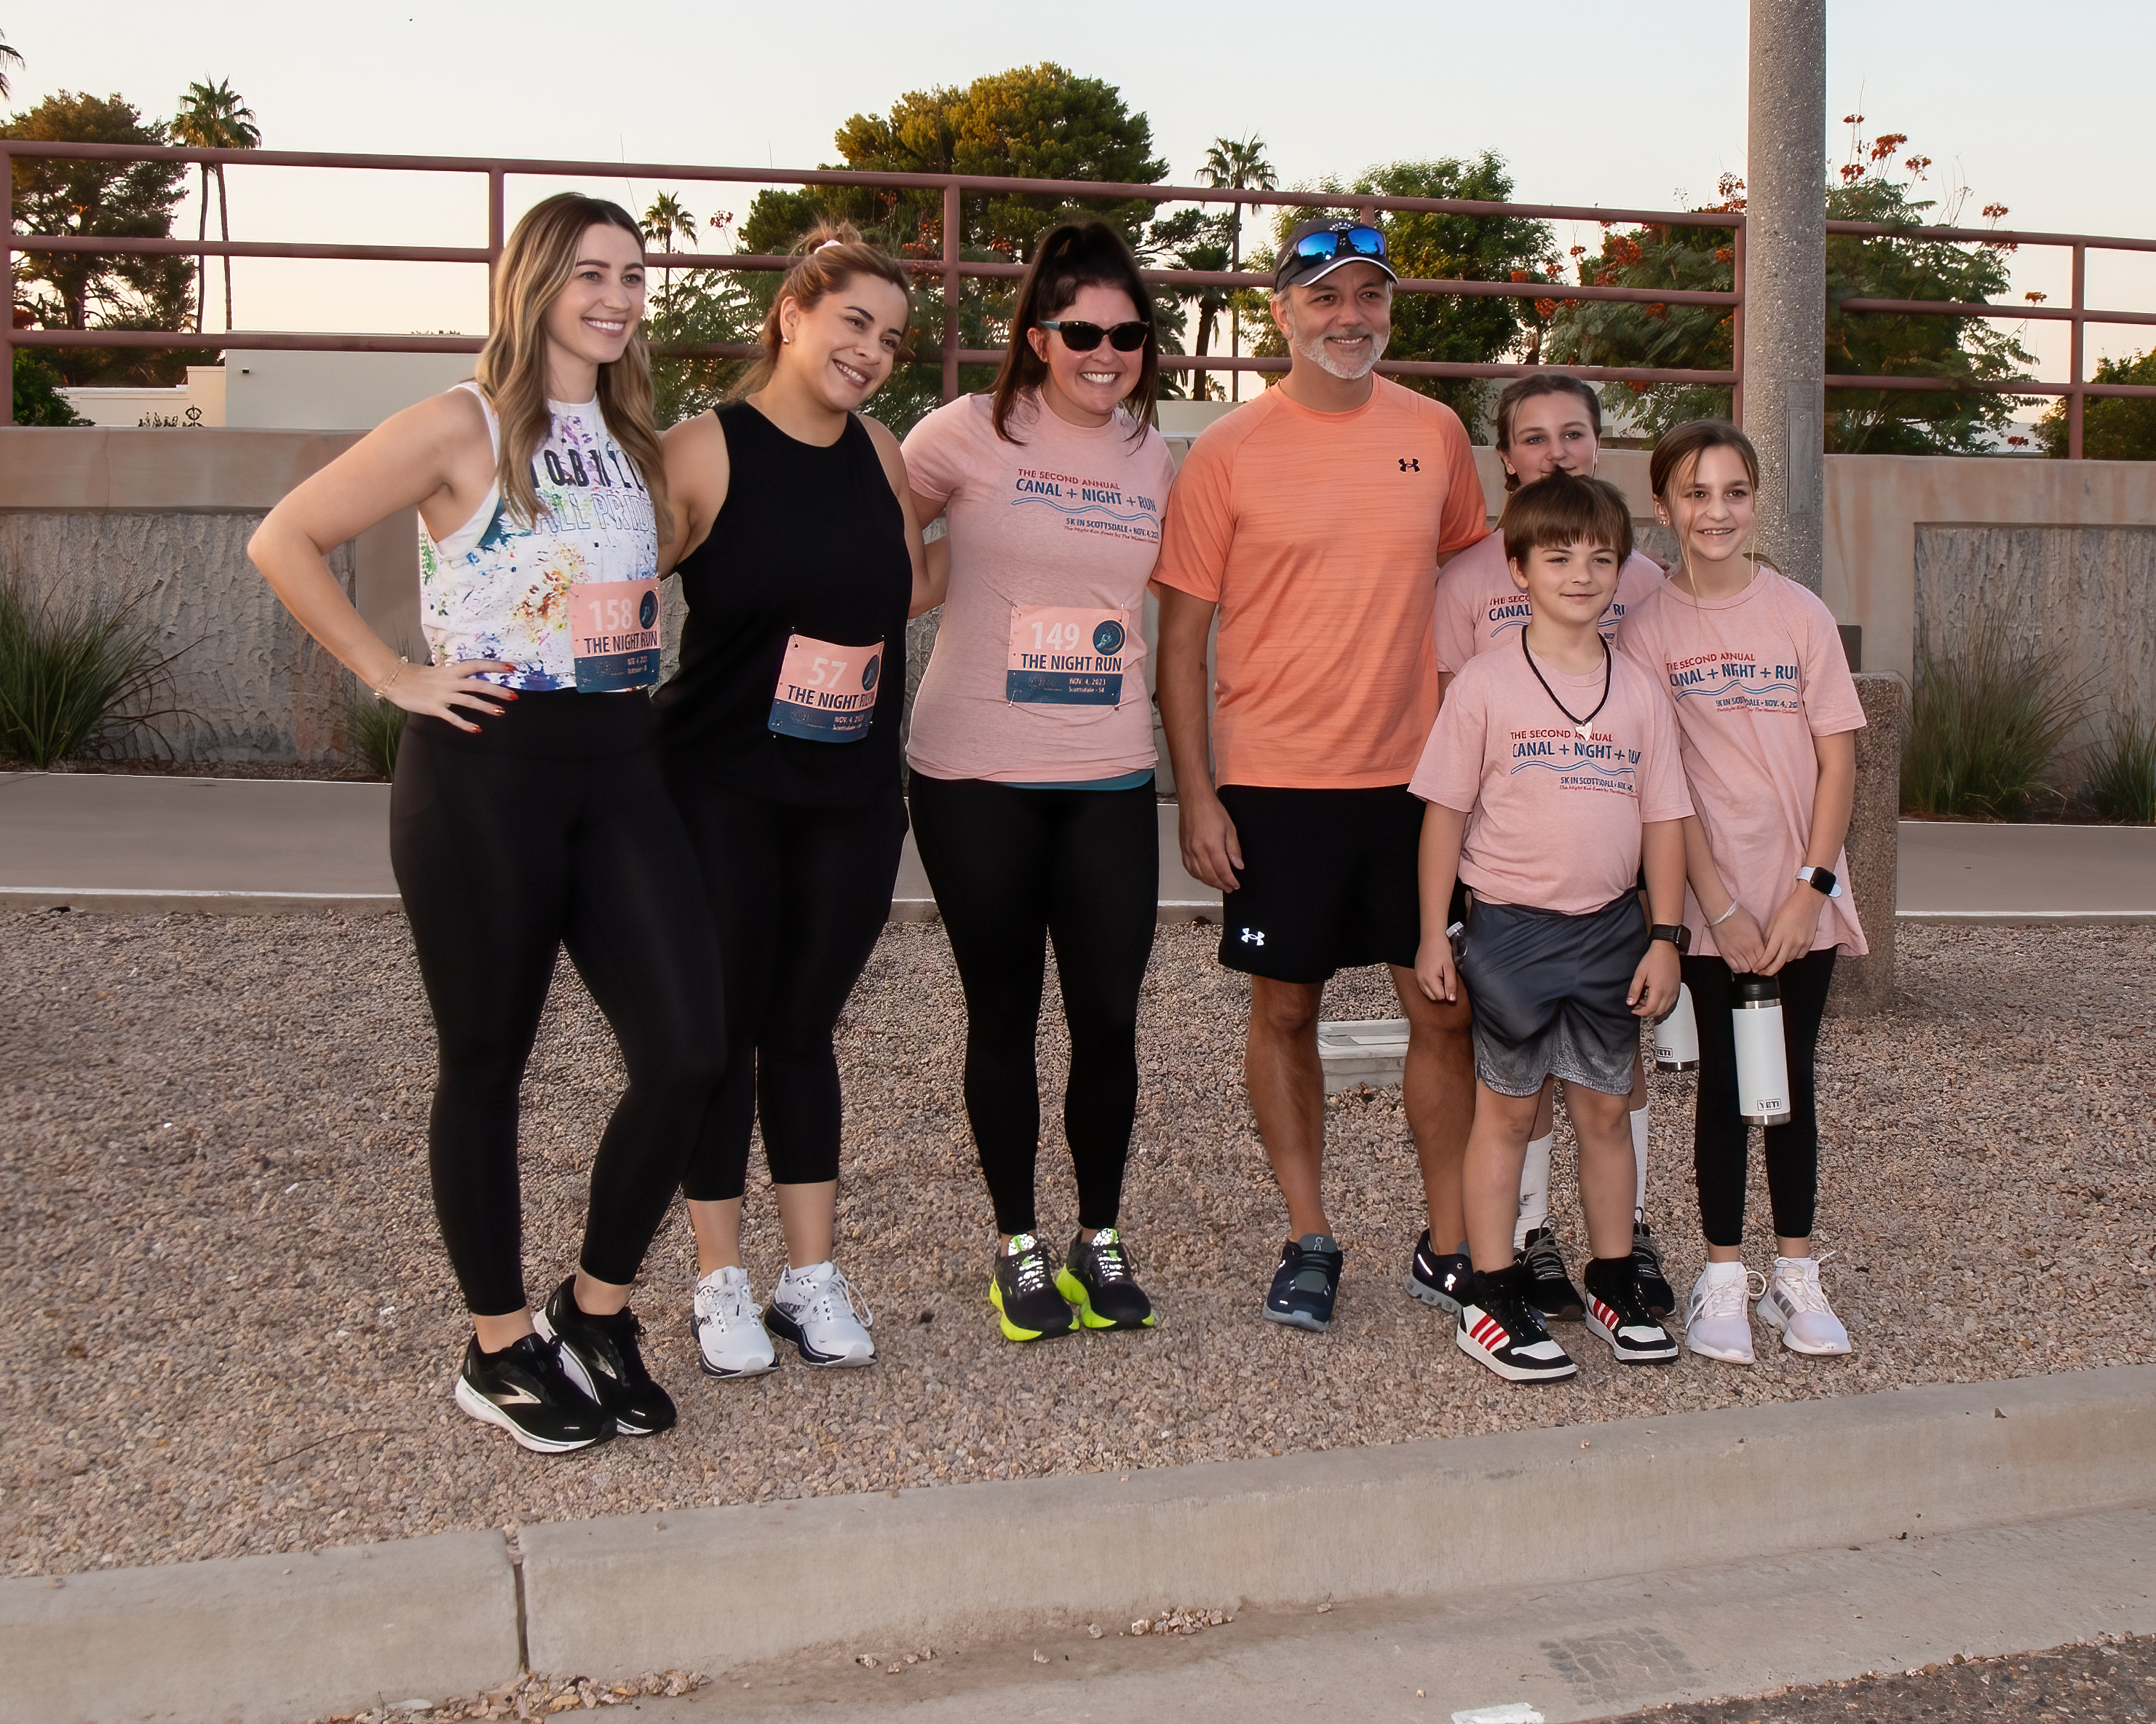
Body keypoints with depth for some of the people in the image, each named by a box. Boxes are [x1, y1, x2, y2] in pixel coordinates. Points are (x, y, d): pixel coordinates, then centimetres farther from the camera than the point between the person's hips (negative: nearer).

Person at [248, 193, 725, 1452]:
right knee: (488, 1062, 5)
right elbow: (285, 541, -7)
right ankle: (501, 1350, 20)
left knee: (689, 1049, -5)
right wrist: (394, 676, -9)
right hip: (485, 771, -5)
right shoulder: (466, 428, -5)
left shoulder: (638, 439, 14)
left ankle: (597, 1313, 16)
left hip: (621, 769, 6)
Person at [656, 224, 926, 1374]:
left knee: (806, 1027, 12)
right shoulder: (704, 451, -10)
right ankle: (720, 1283, 16)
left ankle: (813, 1277, 19)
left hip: (852, 797, 4)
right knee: (724, 1028, 4)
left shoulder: (881, 457, 7)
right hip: (722, 792, -4)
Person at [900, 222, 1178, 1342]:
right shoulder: (971, 436, -4)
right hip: (976, 776, -3)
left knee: (1108, 1018, 3)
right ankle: (1019, 1249, 21)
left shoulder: (1153, 460, 9)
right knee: (1004, 1016, 8)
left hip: (1109, 778, 3)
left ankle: (1101, 1242, 20)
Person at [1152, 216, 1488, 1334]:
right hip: (1274, 781, -2)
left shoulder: (1435, 434, 5)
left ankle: (1448, 1247, 17)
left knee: (1445, 1008, 4)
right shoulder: (1229, 453, -4)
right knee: (1285, 1009, 7)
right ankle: (1309, 1242, 21)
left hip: (1415, 774, 3)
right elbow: (1180, 633, -3)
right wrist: (1195, 793, -8)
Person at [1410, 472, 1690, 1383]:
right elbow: (1445, 811, -4)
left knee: (1604, 1108, 11)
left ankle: (1614, 1286, 24)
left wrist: (1664, 938, 3)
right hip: (1510, 924, -3)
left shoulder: (1639, 692, 4)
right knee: (1506, 1108, 4)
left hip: (1609, 929, 3)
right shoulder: (1486, 683, -5)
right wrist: (1433, 932, -5)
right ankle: (1491, 1299, 11)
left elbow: (1663, 820, 7)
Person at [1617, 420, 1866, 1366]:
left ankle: (1795, 1273, 18)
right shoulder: (1648, 628, -3)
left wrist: (1811, 887, -9)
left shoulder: (1801, 615, 1)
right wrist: (1722, 906, -12)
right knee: (1724, 1082, 5)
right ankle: (1722, 1278, 14)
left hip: (1804, 899, 1)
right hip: (1712, 902, -1)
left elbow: (1837, 758, 0)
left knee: (1793, 1079, 9)